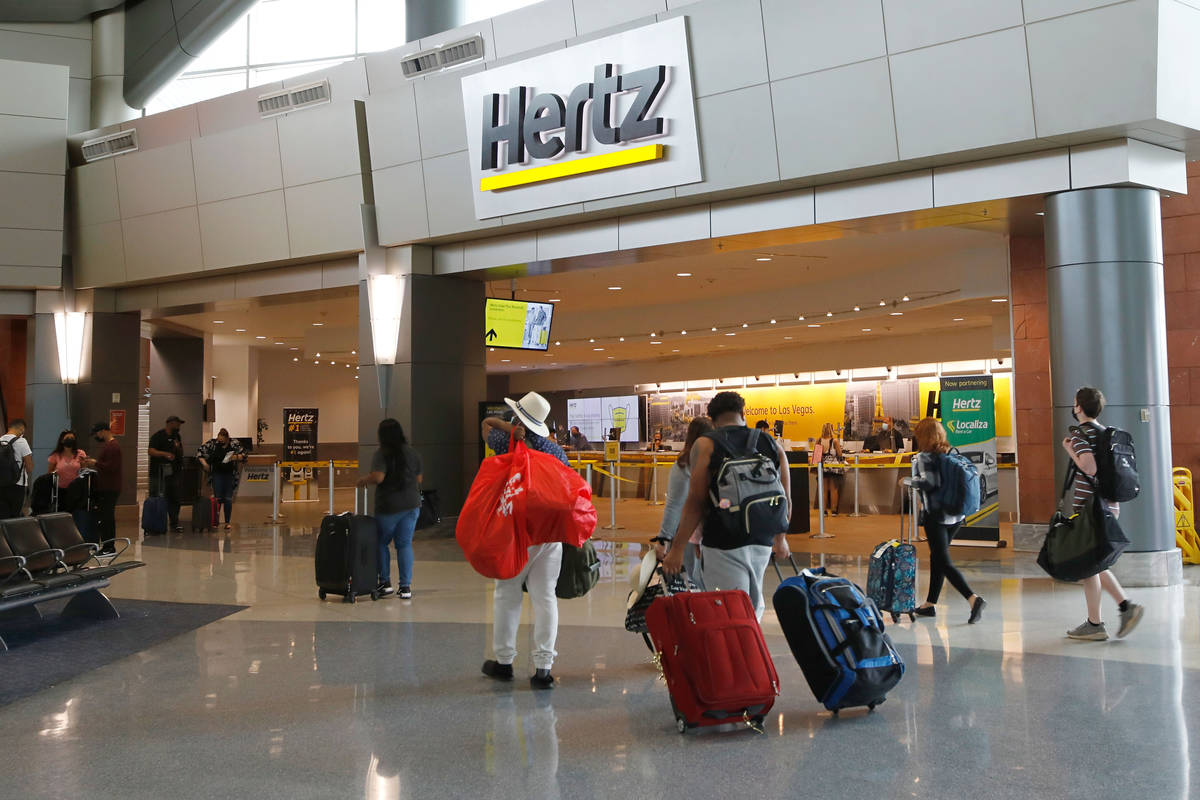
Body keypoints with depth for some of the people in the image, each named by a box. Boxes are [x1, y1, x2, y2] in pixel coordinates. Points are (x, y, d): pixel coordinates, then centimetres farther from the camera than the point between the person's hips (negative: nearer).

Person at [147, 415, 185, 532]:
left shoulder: (176, 436, 17)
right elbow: (150, 451, -16)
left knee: (174, 498, 7)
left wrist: (178, 447, -3)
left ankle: (174, 522, 12)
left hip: (173, 472, 7)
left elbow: (181, 454, 19)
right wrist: (165, 454, -29)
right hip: (159, 473, -7)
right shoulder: (158, 436, -5)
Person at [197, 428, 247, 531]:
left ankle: (227, 522, 10)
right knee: (218, 498, -3)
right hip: (217, 474, 0)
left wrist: (236, 457, -17)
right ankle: (215, 521, 7)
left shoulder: (234, 444, -2)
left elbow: (243, 455, 2)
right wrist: (204, 463, -9)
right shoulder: (212, 443, -3)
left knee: (228, 499, 2)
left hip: (230, 475, 0)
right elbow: (199, 452, 1)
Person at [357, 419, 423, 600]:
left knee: (381, 543, 15)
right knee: (405, 544, 8)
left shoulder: (381, 455, -11)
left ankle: (385, 582, 15)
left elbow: (378, 477, -23)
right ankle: (406, 586, 5)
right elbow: (419, 479, 11)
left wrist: (363, 480, -4)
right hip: (411, 504, 4)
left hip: (389, 506, -4)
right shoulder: (412, 453, 5)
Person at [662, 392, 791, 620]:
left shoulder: (706, 445, -4)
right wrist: (781, 538, 27)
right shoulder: (773, 445, 9)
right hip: (762, 543, 5)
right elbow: (786, 500, 11)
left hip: (723, 545, -5)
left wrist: (677, 549, -6)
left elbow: (695, 502, -11)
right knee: (753, 610, 20)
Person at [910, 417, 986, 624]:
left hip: (936, 516, -7)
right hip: (956, 516, 7)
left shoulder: (924, 457, -12)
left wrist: (915, 478, -6)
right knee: (937, 557, 17)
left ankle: (973, 598, -20)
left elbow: (927, 483, -24)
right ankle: (929, 604, 24)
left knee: (944, 562, -3)